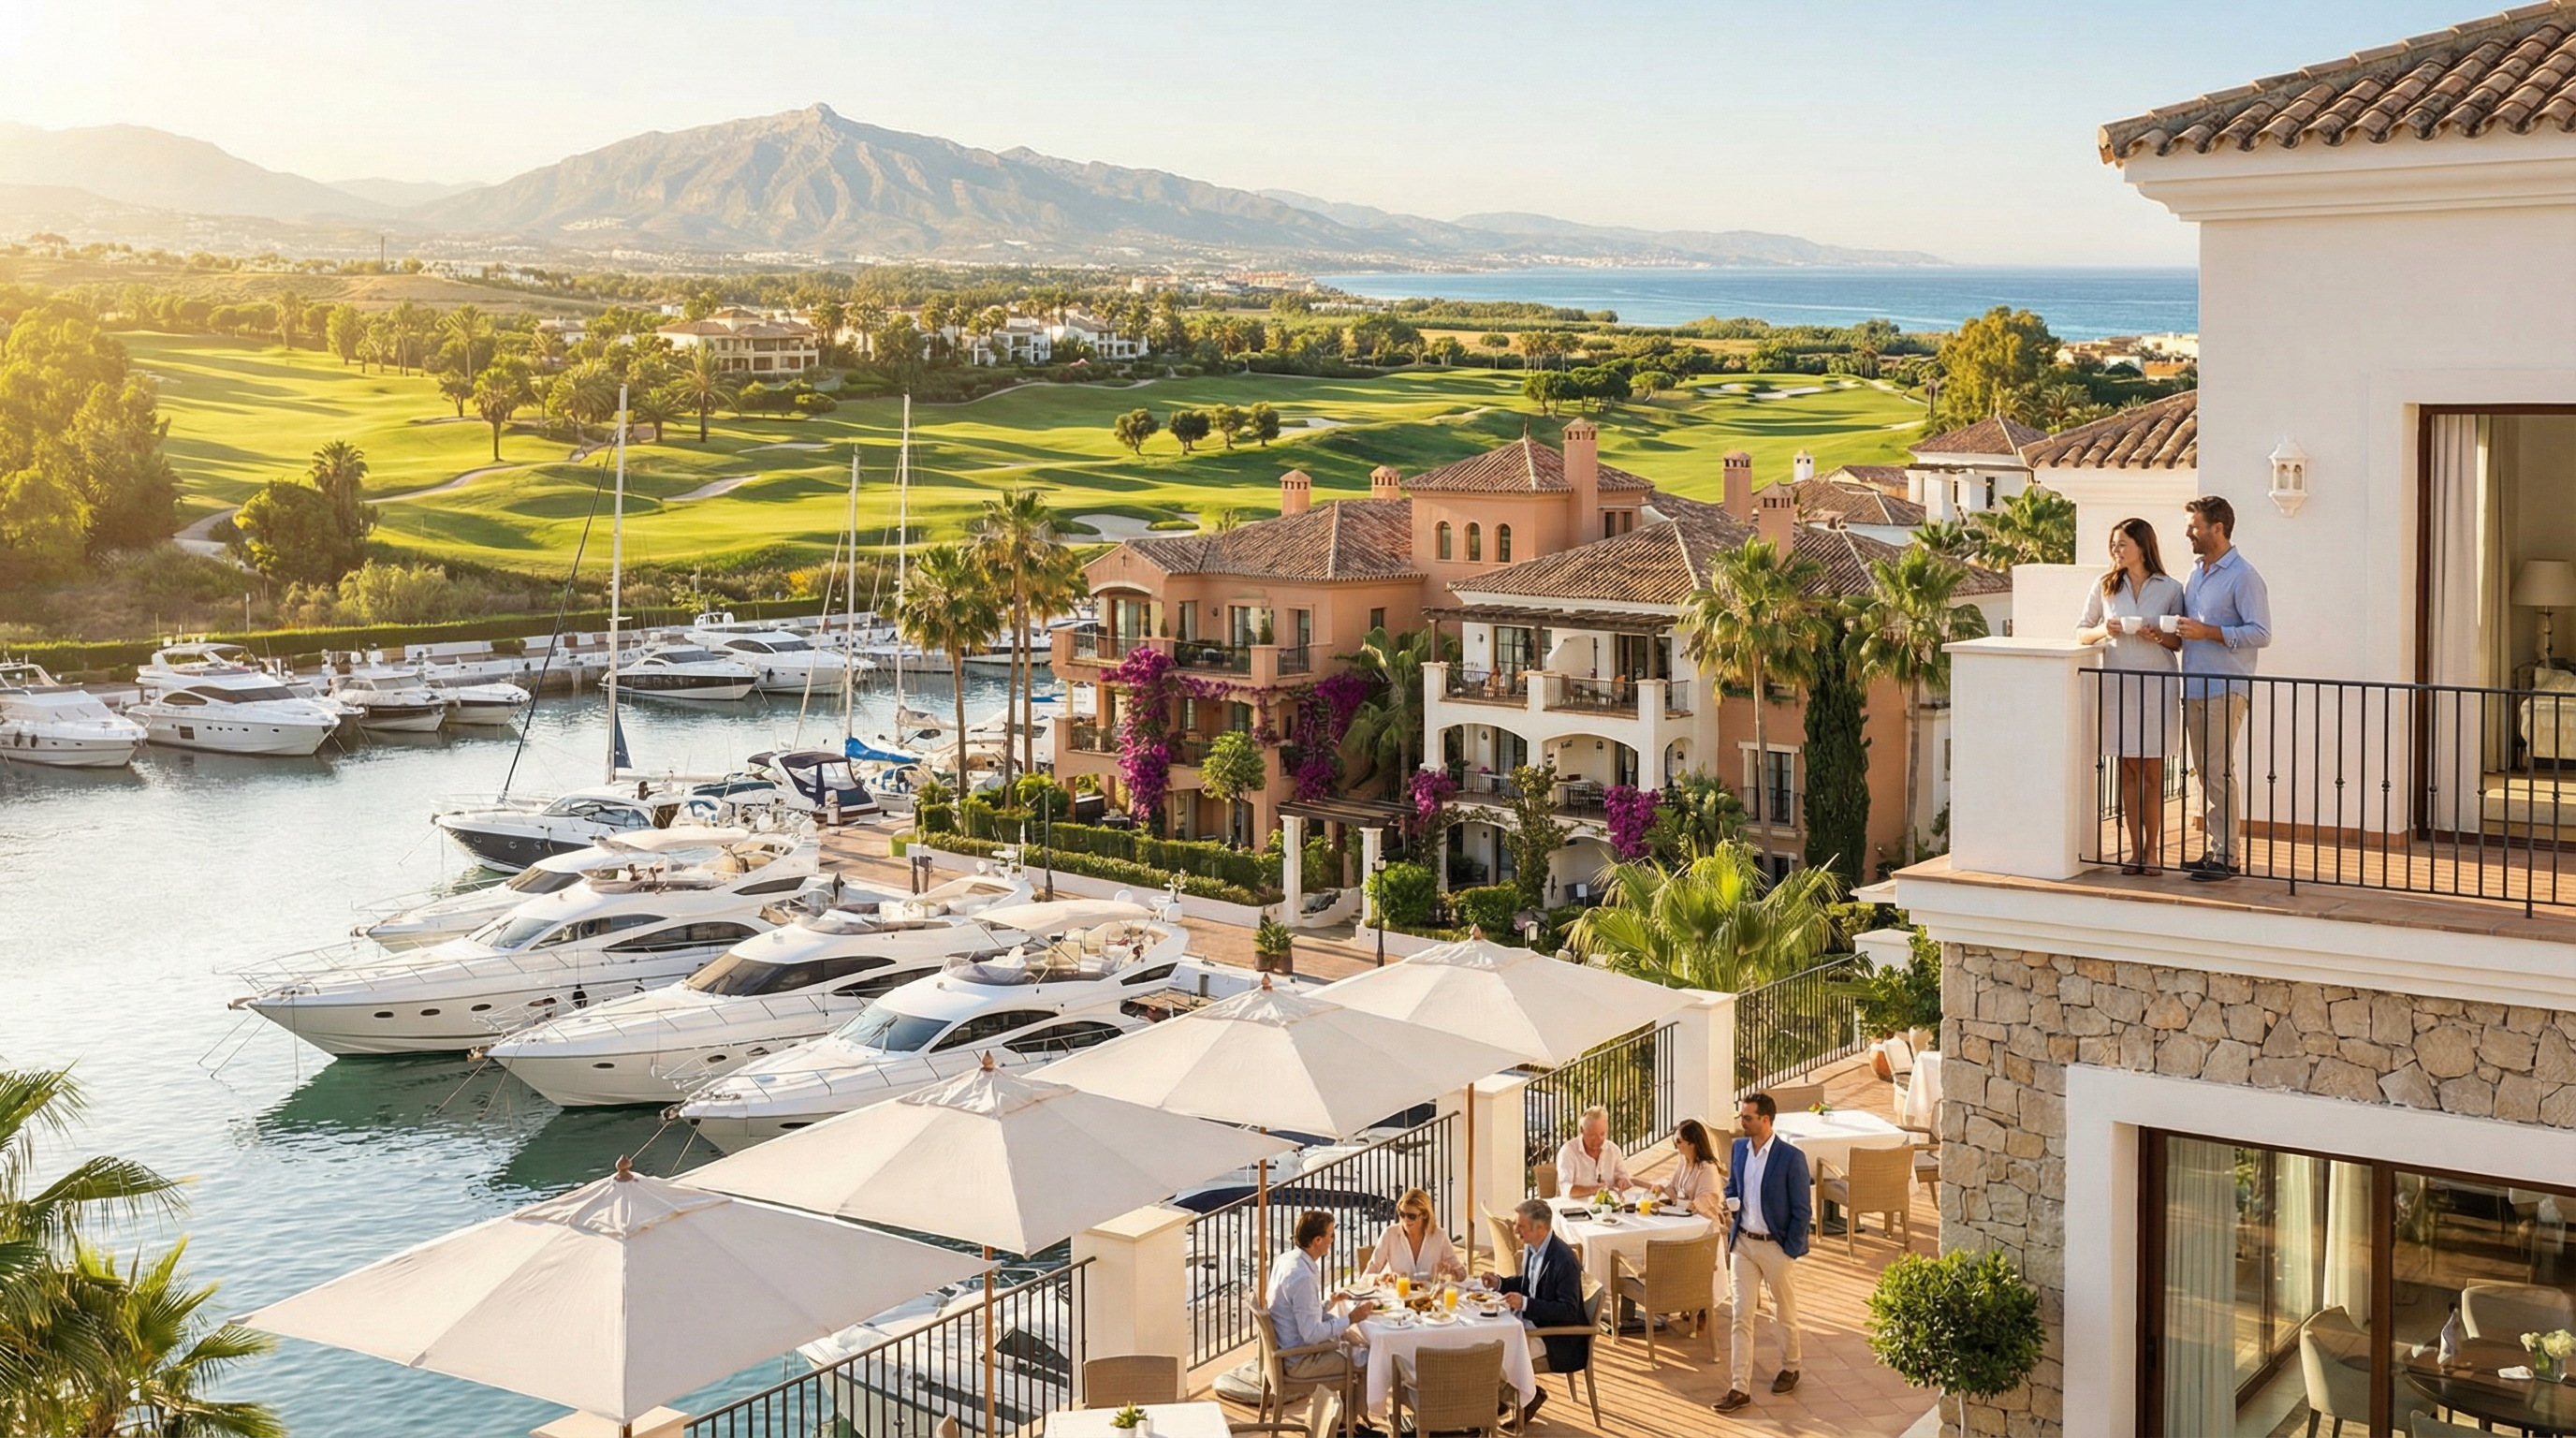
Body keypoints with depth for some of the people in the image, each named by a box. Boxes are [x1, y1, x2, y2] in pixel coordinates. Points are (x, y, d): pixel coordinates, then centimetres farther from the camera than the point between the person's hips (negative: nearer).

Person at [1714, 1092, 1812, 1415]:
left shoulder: (1791, 1157, -16)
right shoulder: (1739, 1148, 2)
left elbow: (1802, 1210, -11)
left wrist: (1790, 1252, -12)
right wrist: (1730, 1200, -6)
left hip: (1776, 1247, -4)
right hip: (1743, 1244, 4)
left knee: (1785, 1313, 15)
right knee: (1741, 1316, 0)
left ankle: (1790, 1369, 37)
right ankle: (1740, 1388, 2)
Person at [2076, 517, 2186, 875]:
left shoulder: (2170, 588, 2)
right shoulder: (2105, 587, 7)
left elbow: (2180, 641, 5)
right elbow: (2081, 632, 11)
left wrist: (2158, 636, -14)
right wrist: (2103, 631, -9)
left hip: (2155, 683, -2)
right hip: (2117, 683, 2)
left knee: (2152, 771, 1)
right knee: (2128, 769, 4)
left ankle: (2152, 849, 10)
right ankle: (2135, 849, 10)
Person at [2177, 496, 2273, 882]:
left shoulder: (2243, 577, -9)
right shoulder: (2195, 574, 17)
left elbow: (2260, 633, -14)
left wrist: (2209, 632, -19)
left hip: (2226, 688, -8)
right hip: (2195, 687, 8)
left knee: (2219, 772, -8)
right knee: (2203, 771, 9)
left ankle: (2226, 857, -3)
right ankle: (2213, 848, 15)